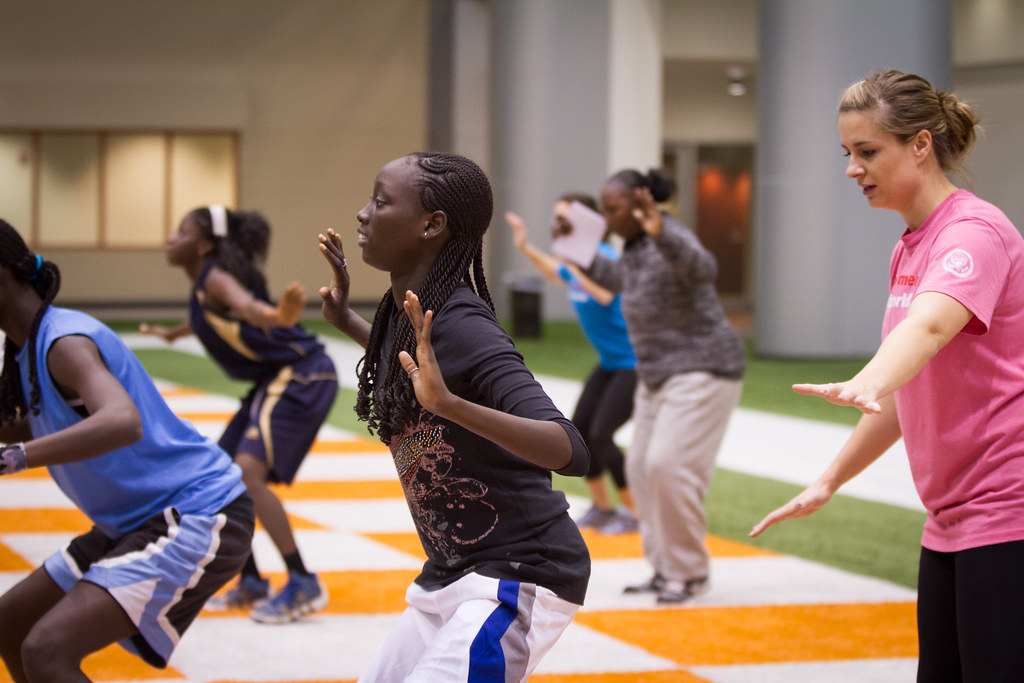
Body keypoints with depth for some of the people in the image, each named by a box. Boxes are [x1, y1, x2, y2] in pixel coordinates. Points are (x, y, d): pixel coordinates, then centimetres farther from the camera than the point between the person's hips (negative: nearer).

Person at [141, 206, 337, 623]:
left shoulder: (217, 279, -15)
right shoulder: (203, 287, 14)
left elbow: (244, 304, -40)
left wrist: (272, 317, -63)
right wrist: (172, 333, 59)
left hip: (301, 376, -10)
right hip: (275, 381, 10)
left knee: (248, 472, -23)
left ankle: (303, 585, -19)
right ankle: (251, 584, 21)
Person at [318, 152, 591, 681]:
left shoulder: (463, 329, -23)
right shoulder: (402, 311, 4)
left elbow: (571, 453, -34)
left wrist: (449, 403, -45)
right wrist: (345, 321, 23)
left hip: (521, 578, -9)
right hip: (449, 576, 9)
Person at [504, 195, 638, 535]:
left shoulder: (604, 255, -22)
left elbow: (605, 294, -45)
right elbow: (557, 275, 30)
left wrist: (575, 263, -41)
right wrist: (525, 247, 24)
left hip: (634, 363, -9)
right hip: (609, 362, 9)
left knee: (601, 435, -14)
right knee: (578, 430, 6)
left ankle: (633, 512, 1)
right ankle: (601, 507, 22)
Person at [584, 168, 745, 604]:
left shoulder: (671, 243, -21)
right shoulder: (637, 248, 8)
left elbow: (702, 268, -46)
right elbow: (620, 280, 31)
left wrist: (662, 233, -61)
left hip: (701, 372, -10)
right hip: (662, 375, 10)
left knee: (668, 466, -18)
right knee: (643, 468, 8)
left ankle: (691, 572, -5)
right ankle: (667, 569, 16)